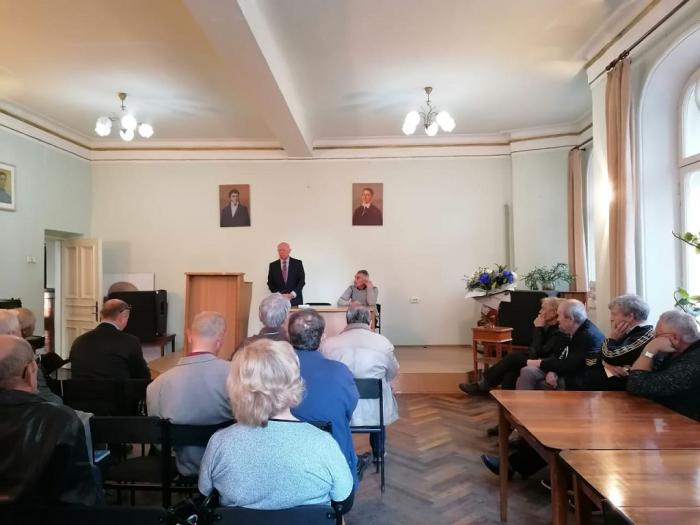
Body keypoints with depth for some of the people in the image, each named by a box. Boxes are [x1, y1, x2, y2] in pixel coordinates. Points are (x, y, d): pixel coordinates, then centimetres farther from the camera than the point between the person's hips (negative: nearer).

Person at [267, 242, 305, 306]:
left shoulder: (297, 263, 4)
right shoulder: (273, 265, 8)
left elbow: (302, 280, 0)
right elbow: (270, 283, 7)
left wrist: (292, 294, -12)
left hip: (295, 300, 0)